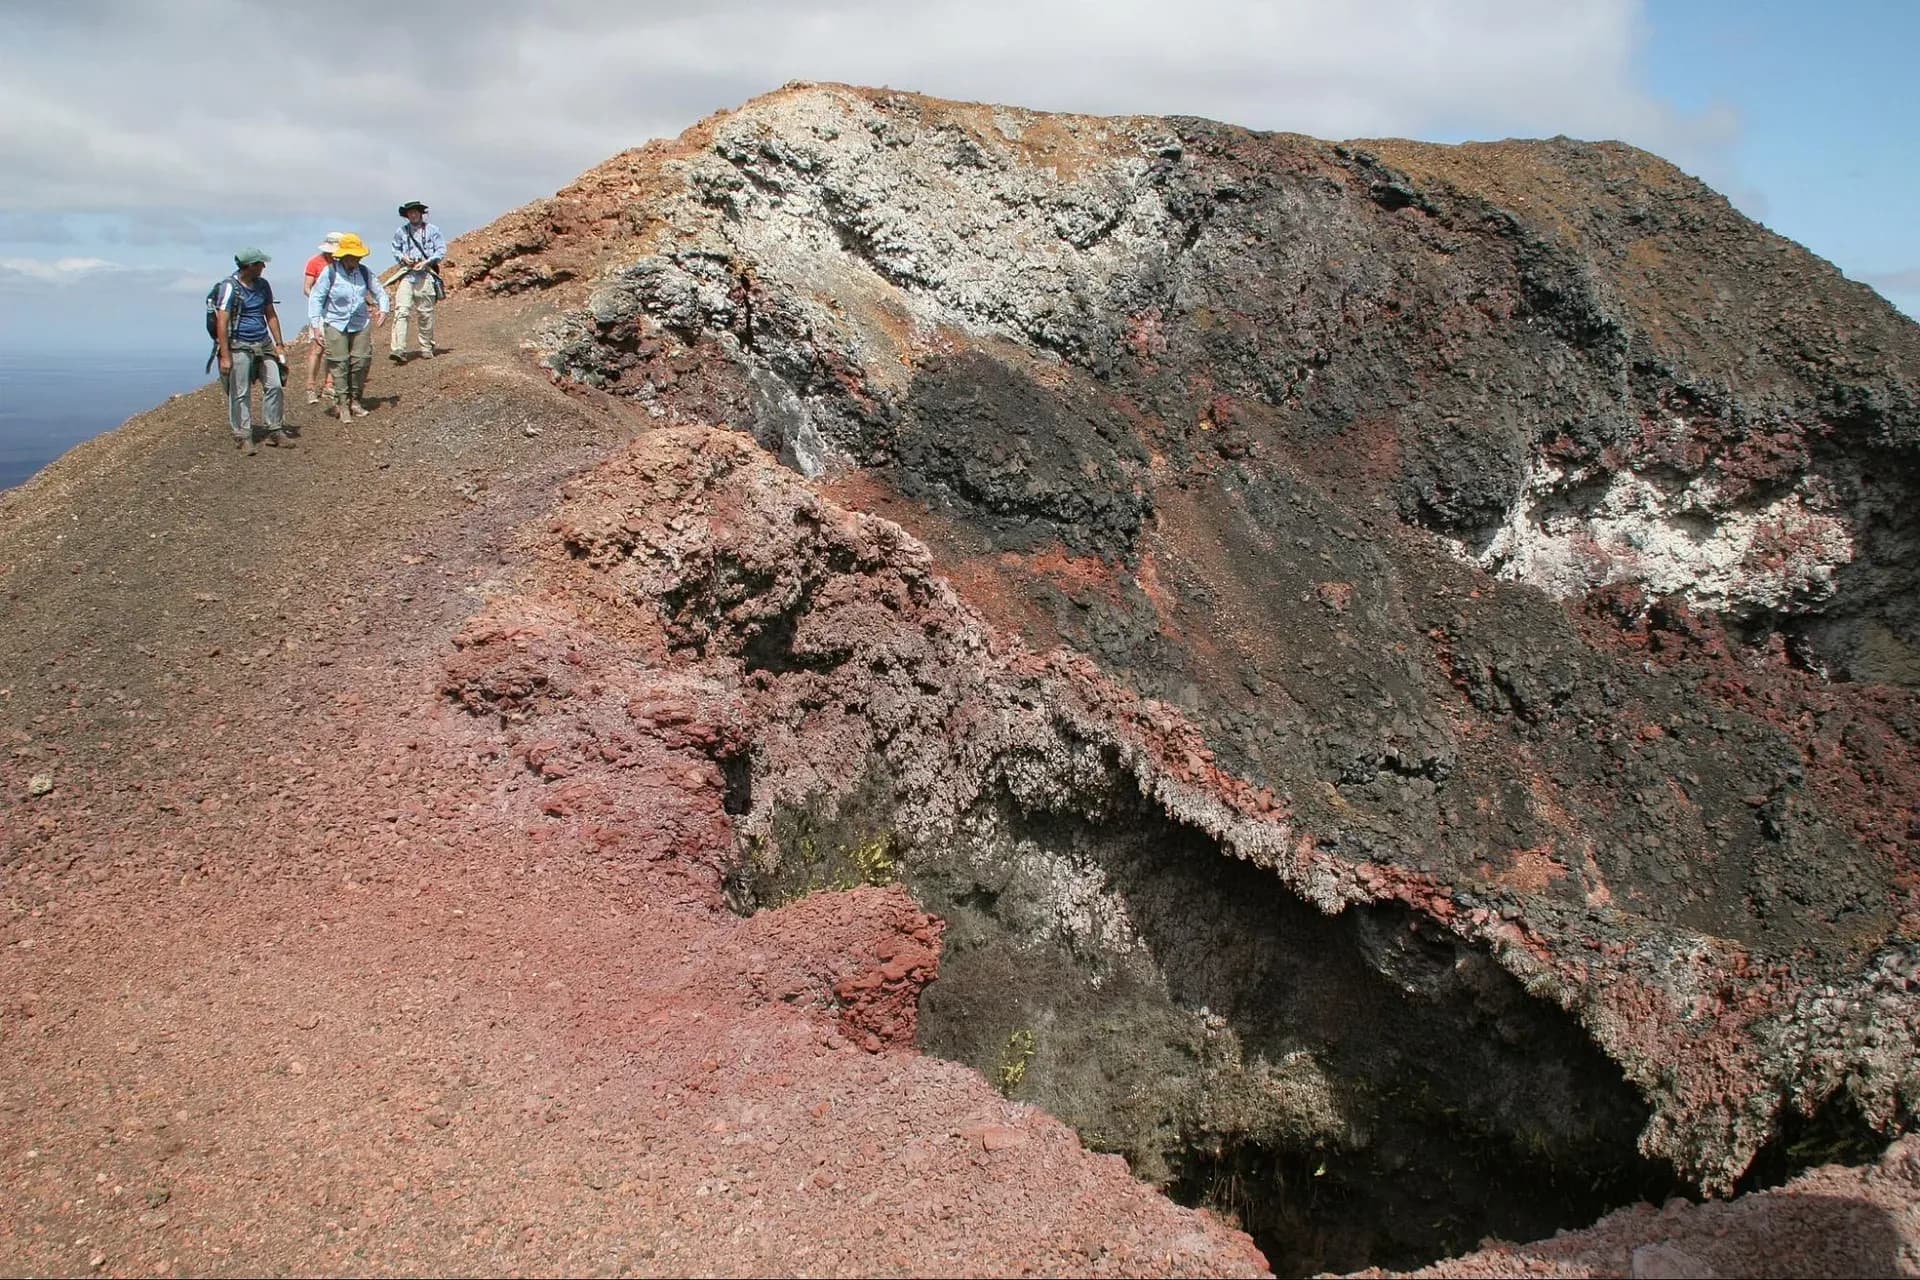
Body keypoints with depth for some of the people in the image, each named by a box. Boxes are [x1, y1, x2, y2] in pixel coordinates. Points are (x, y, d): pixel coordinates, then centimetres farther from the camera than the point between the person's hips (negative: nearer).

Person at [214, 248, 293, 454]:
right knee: (240, 394, -1)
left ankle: (275, 432, 12)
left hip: (263, 344, 6)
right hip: (239, 346, -6)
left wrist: (278, 344, 13)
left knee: (275, 386, 3)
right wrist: (225, 356, -19)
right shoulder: (229, 287, -12)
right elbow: (221, 323, -15)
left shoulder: (262, 285, 8)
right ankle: (243, 437, 5)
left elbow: (271, 315, 18)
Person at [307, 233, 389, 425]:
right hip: (336, 324, -4)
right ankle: (343, 404, 2)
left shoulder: (364, 272, 1)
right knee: (339, 365, -4)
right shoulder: (330, 272, -10)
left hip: (361, 324, 4)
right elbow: (315, 298, -7)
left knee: (361, 362, 2)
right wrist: (316, 324, -14)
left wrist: (383, 309, -5)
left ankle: (355, 400, 18)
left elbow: (379, 292, 14)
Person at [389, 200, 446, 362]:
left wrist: (426, 262, -9)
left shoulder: (432, 230, 5)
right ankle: (399, 350, -20)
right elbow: (395, 249, 20)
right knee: (401, 311, -13)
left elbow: (441, 250, 3)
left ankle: (426, 348, 18)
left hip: (426, 274, -1)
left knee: (426, 313, 4)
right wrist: (403, 258, -2)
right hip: (407, 274, 1)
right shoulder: (401, 231, 10)